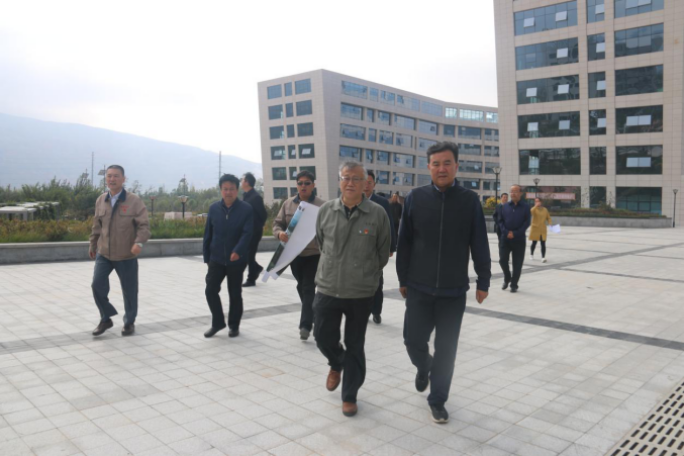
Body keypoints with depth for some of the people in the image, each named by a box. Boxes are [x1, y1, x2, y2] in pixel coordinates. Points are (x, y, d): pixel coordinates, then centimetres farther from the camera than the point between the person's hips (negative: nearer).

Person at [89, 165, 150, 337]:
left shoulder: (134, 201, -9)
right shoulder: (101, 200, 5)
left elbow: (144, 225, -13)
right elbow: (97, 226, 15)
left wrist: (139, 242, -30)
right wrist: (93, 246, 21)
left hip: (126, 255, -3)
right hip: (103, 253, 3)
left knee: (129, 290, 6)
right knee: (97, 284, -6)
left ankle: (129, 322, 26)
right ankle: (106, 319, 15)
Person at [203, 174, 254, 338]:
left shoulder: (246, 209, -7)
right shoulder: (214, 208, 3)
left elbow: (247, 233, -16)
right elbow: (208, 235, 7)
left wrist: (237, 251, -31)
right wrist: (207, 258, 6)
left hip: (237, 260, -2)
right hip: (216, 259, 3)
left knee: (235, 294, 8)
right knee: (210, 290, -3)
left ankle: (234, 325, 24)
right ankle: (217, 322, 16)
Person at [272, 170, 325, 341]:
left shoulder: (321, 205, -6)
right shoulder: (288, 204, 5)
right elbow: (277, 223, 9)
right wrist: (279, 233, -13)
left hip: (314, 253, -4)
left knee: (308, 289, -7)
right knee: (301, 287, 17)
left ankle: (305, 325, -6)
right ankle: (312, 315, 38)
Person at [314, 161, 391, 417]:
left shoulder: (377, 214, -8)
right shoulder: (326, 211, -1)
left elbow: (383, 253, 3)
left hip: (361, 293, -2)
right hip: (328, 289, 2)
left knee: (355, 347, 8)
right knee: (323, 337, 8)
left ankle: (350, 396, 25)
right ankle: (336, 364, 43)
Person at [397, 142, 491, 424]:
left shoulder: (470, 200, -3)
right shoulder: (416, 198, -2)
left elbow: (479, 245, 1)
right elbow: (404, 242, 3)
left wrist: (483, 282, 2)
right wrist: (403, 279, 5)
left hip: (454, 290, 0)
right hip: (419, 288, 1)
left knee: (446, 348, 6)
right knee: (413, 340, 4)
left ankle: (437, 400, 24)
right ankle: (423, 367, 39)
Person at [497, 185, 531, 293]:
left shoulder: (525, 207, 1)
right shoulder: (505, 206, 7)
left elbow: (527, 223, -4)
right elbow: (500, 221, 4)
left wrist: (515, 233, -13)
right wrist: (506, 232, -12)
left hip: (519, 239, -2)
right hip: (505, 238, 2)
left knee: (517, 263, 2)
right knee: (502, 260, 0)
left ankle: (514, 285, 14)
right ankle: (507, 279, 25)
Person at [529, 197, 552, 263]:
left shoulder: (545, 209, 6)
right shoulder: (534, 209, -3)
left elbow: (548, 218, 12)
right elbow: (531, 211, -27)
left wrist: (550, 223, -4)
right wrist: (536, 206, -27)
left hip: (543, 229, 2)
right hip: (535, 229, -2)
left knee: (543, 243, -5)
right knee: (534, 243, 5)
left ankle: (543, 257, -8)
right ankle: (531, 255, 28)